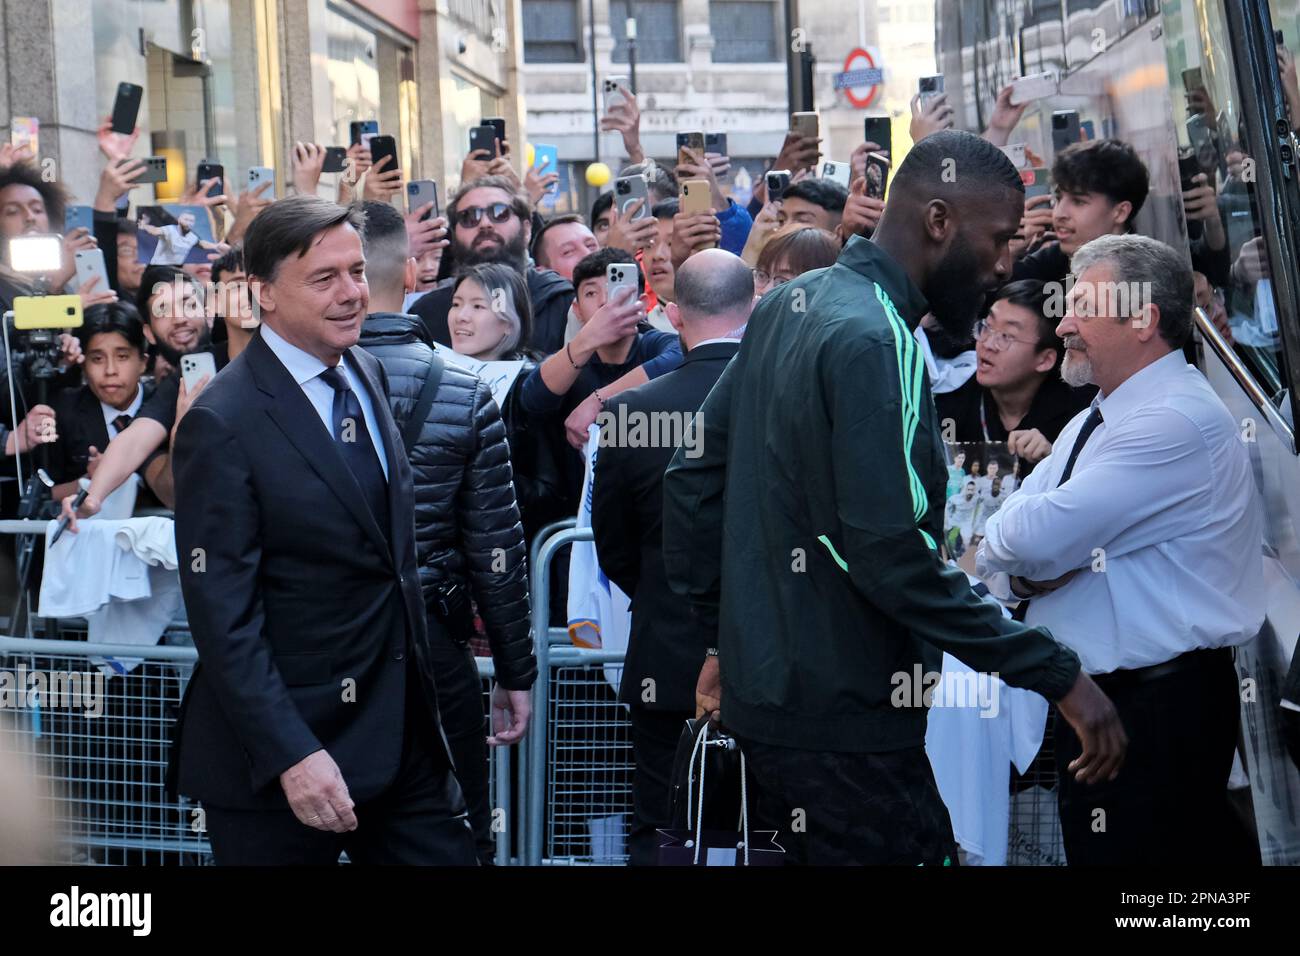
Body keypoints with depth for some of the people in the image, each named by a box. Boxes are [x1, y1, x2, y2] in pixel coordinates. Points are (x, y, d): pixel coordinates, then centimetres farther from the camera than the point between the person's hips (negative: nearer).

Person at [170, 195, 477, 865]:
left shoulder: (369, 376, 8)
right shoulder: (223, 424, -15)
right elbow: (223, 617, -17)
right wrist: (292, 756, -23)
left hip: (406, 731, 7)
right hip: (282, 746, -7)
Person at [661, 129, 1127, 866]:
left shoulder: (787, 307, 9)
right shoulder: (875, 342, -19)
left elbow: (694, 478, 14)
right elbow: (892, 559, -26)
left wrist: (729, 636, 20)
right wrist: (1058, 675, -22)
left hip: (763, 690, 9)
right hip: (842, 723, -9)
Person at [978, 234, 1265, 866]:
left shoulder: (1177, 422, -18)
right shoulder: (1094, 421, 15)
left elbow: (1039, 533, -25)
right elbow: (1009, 547, 8)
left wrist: (1002, 549, -3)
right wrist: (1028, 572, -13)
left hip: (1160, 713, -9)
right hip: (1089, 696, 9)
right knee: (1090, 852, 16)